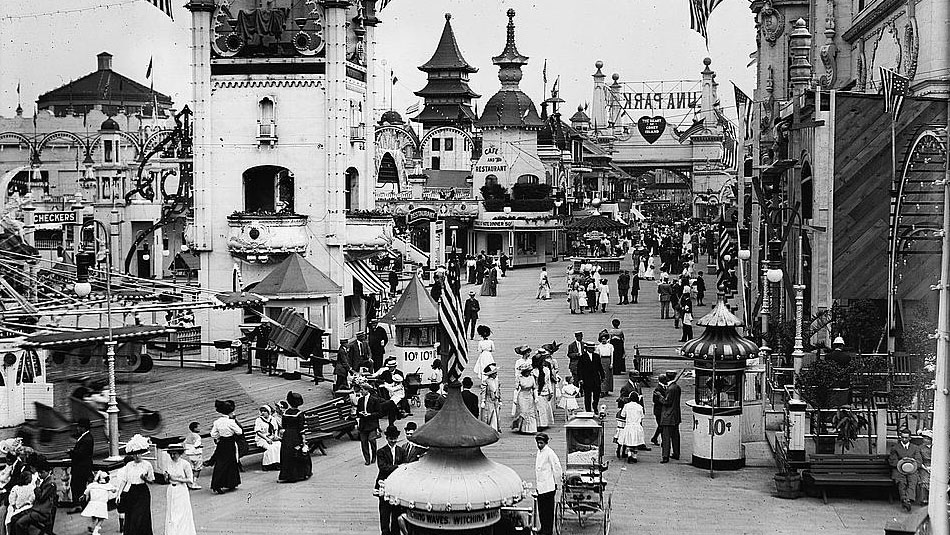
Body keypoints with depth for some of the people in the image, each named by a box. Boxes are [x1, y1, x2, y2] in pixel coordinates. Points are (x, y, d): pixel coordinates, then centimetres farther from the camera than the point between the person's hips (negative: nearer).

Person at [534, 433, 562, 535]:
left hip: (548, 487, -8)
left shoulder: (549, 453, -14)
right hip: (540, 486, 9)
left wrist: (556, 483, -8)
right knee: (541, 509, 13)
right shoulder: (539, 452, 13)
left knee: (548, 510, -3)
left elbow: (557, 467, -13)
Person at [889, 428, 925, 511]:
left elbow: (919, 462, 9)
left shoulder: (915, 448, 17)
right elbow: (892, 461, 6)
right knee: (902, 482, -32)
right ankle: (904, 500, -41)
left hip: (912, 470, 0)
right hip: (898, 470, 0)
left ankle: (908, 500, -49)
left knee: (913, 481, -32)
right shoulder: (895, 448, 14)